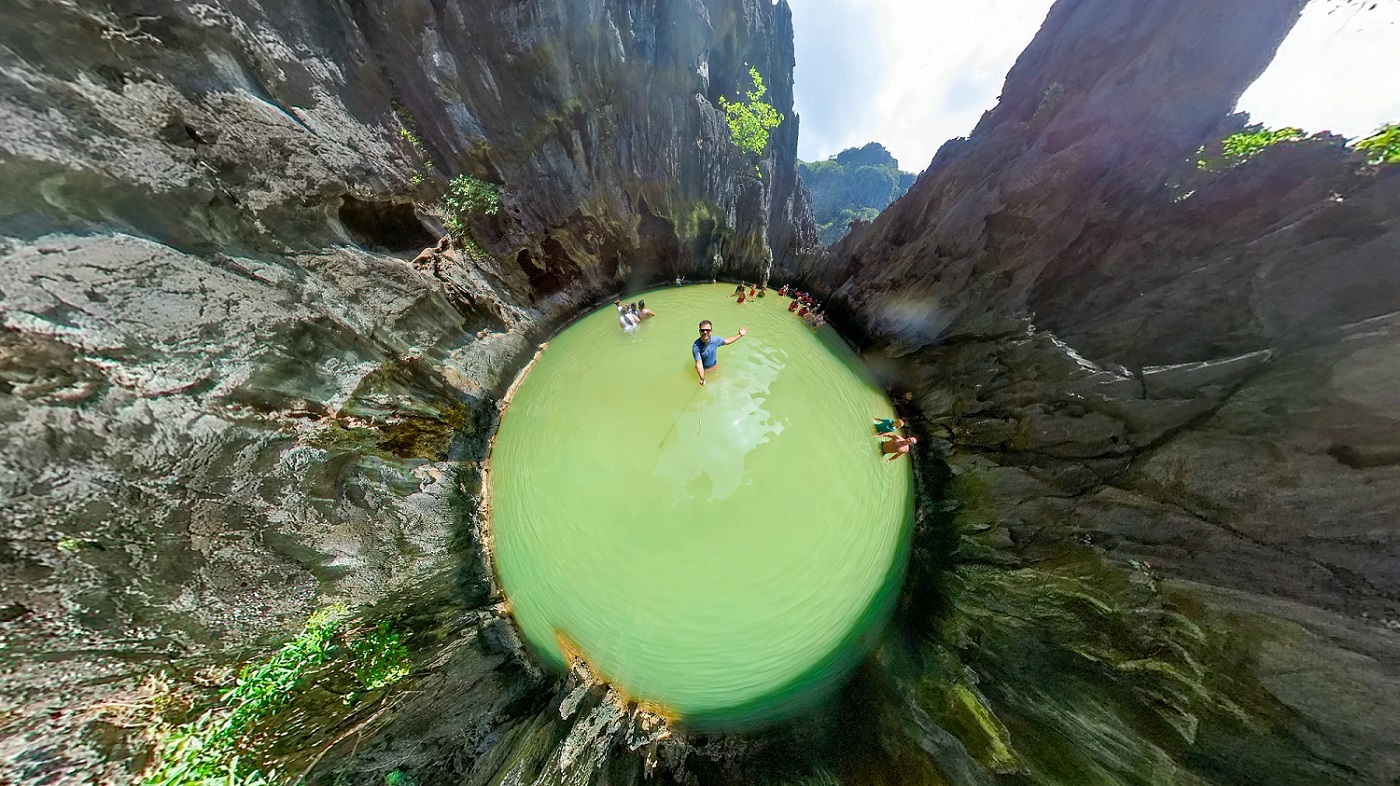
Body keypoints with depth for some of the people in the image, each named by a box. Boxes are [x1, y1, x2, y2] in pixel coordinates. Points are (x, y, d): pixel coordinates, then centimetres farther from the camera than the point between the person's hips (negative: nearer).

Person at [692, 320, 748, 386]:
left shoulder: (715, 340, -20)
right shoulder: (696, 346, -34)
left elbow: (727, 341, 3)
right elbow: (699, 364, -36)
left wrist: (740, 335, 4)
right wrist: (702, 379, -49)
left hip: (715, 366, 4)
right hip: (704, 370, -4)